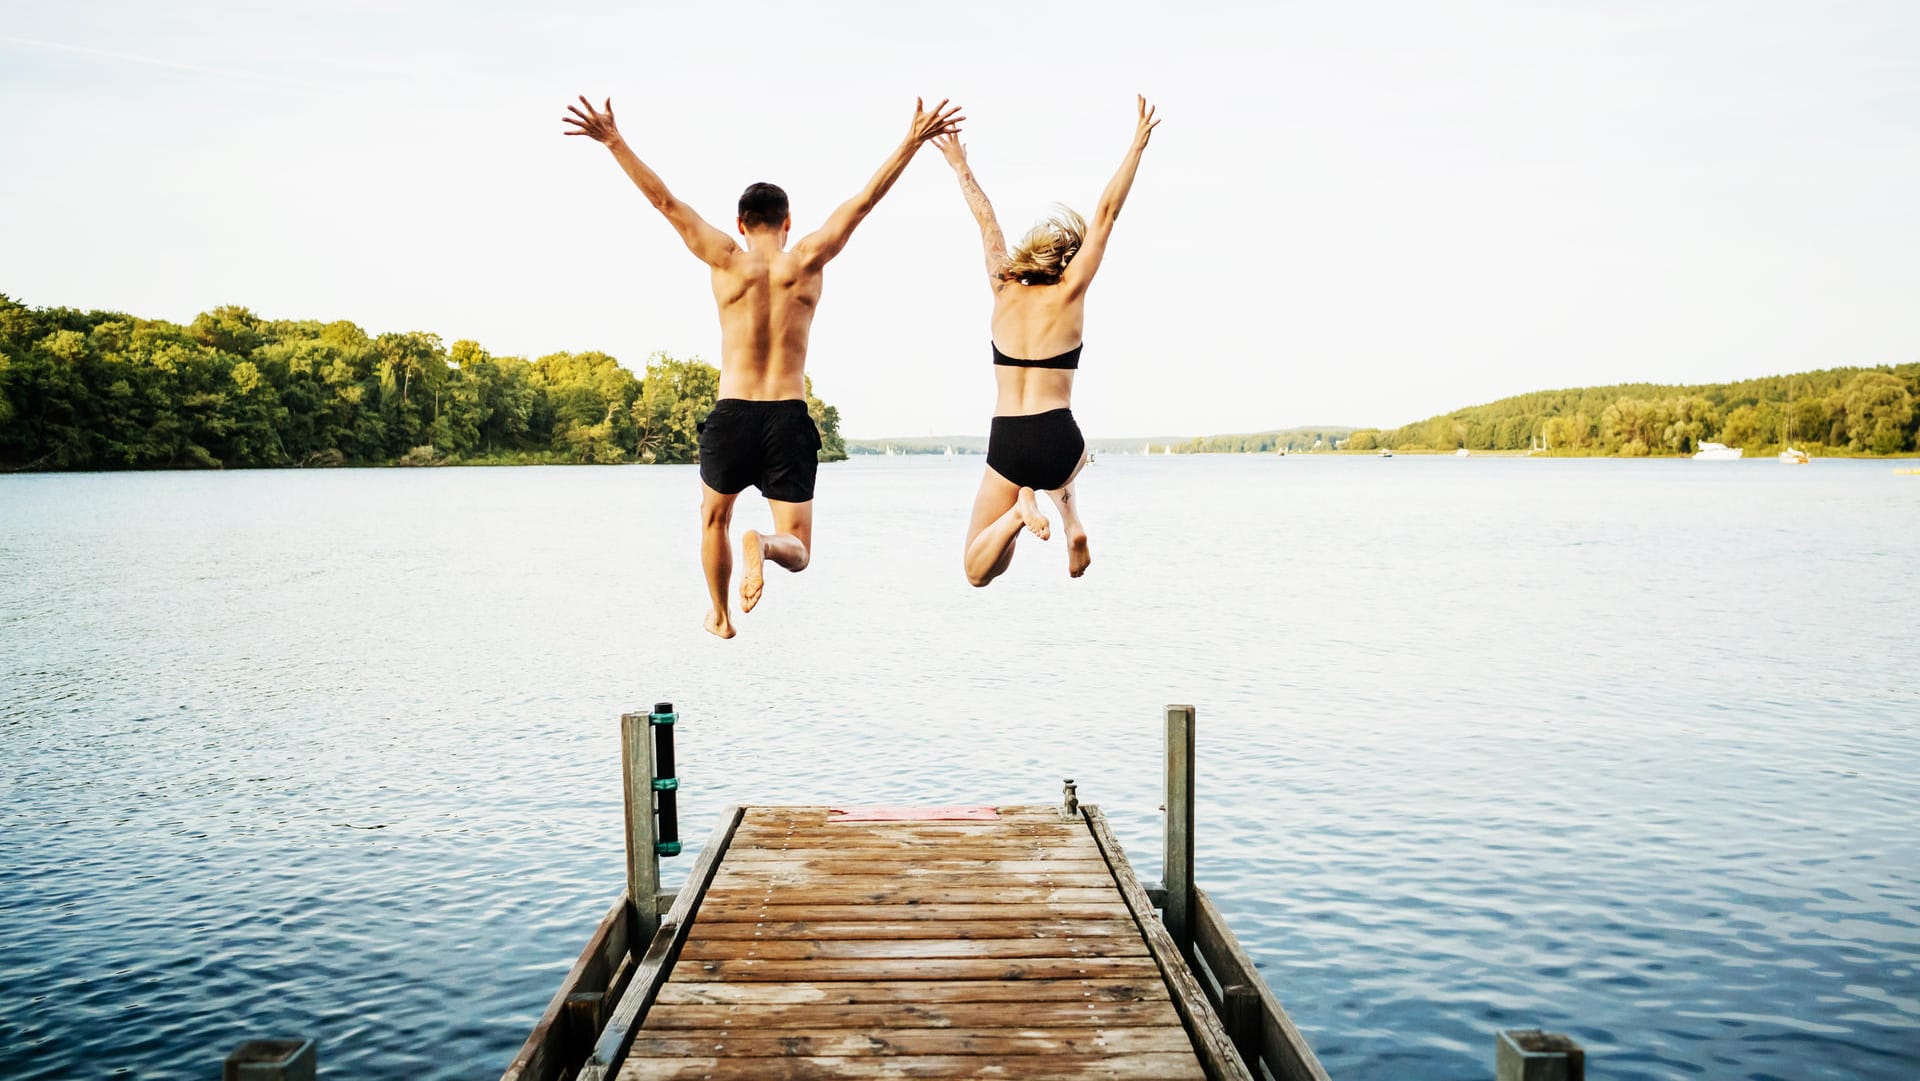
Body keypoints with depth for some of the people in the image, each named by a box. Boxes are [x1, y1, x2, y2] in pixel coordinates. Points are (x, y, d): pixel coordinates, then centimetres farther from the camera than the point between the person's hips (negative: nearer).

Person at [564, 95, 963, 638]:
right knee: (798, 549, 6)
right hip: (790, 418, -1)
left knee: (715, 518, 29)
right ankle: (763, 543, -28)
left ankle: (720, 617, 38)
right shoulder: (807, 261, 0)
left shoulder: (728, 262, -1)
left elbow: (665, 200, 0)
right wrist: (913, 140, 4)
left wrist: (614, 141, 6)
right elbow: (863, 200, 1)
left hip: (731, 415, 1)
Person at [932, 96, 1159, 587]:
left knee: (977, 572, 10)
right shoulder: (1069, 294, -2)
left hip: (1005, 444, 1)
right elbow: (1106, 213, 1)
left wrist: (961, 167, 30)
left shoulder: (1004, 291, 4)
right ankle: (1069, 514, 10)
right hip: (1057, 443, -1)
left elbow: (987, 222, 17)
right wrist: (1137, 146, 6)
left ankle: (1021, 508, -19)